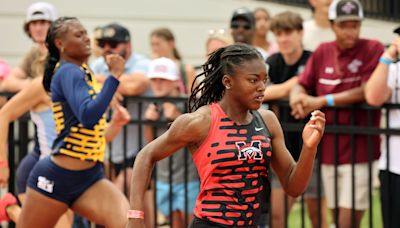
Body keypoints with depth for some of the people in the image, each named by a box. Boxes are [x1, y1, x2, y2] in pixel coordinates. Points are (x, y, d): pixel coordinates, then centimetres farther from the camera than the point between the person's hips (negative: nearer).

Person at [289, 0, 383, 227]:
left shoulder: (373, 49, -5)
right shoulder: (322, 52, 10)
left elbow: (367, 92, -17)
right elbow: (301, 86, 11)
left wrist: (322, 101, -19)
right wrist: (297, 97, -14)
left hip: (359, 151, -5)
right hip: (328, 151, 5)